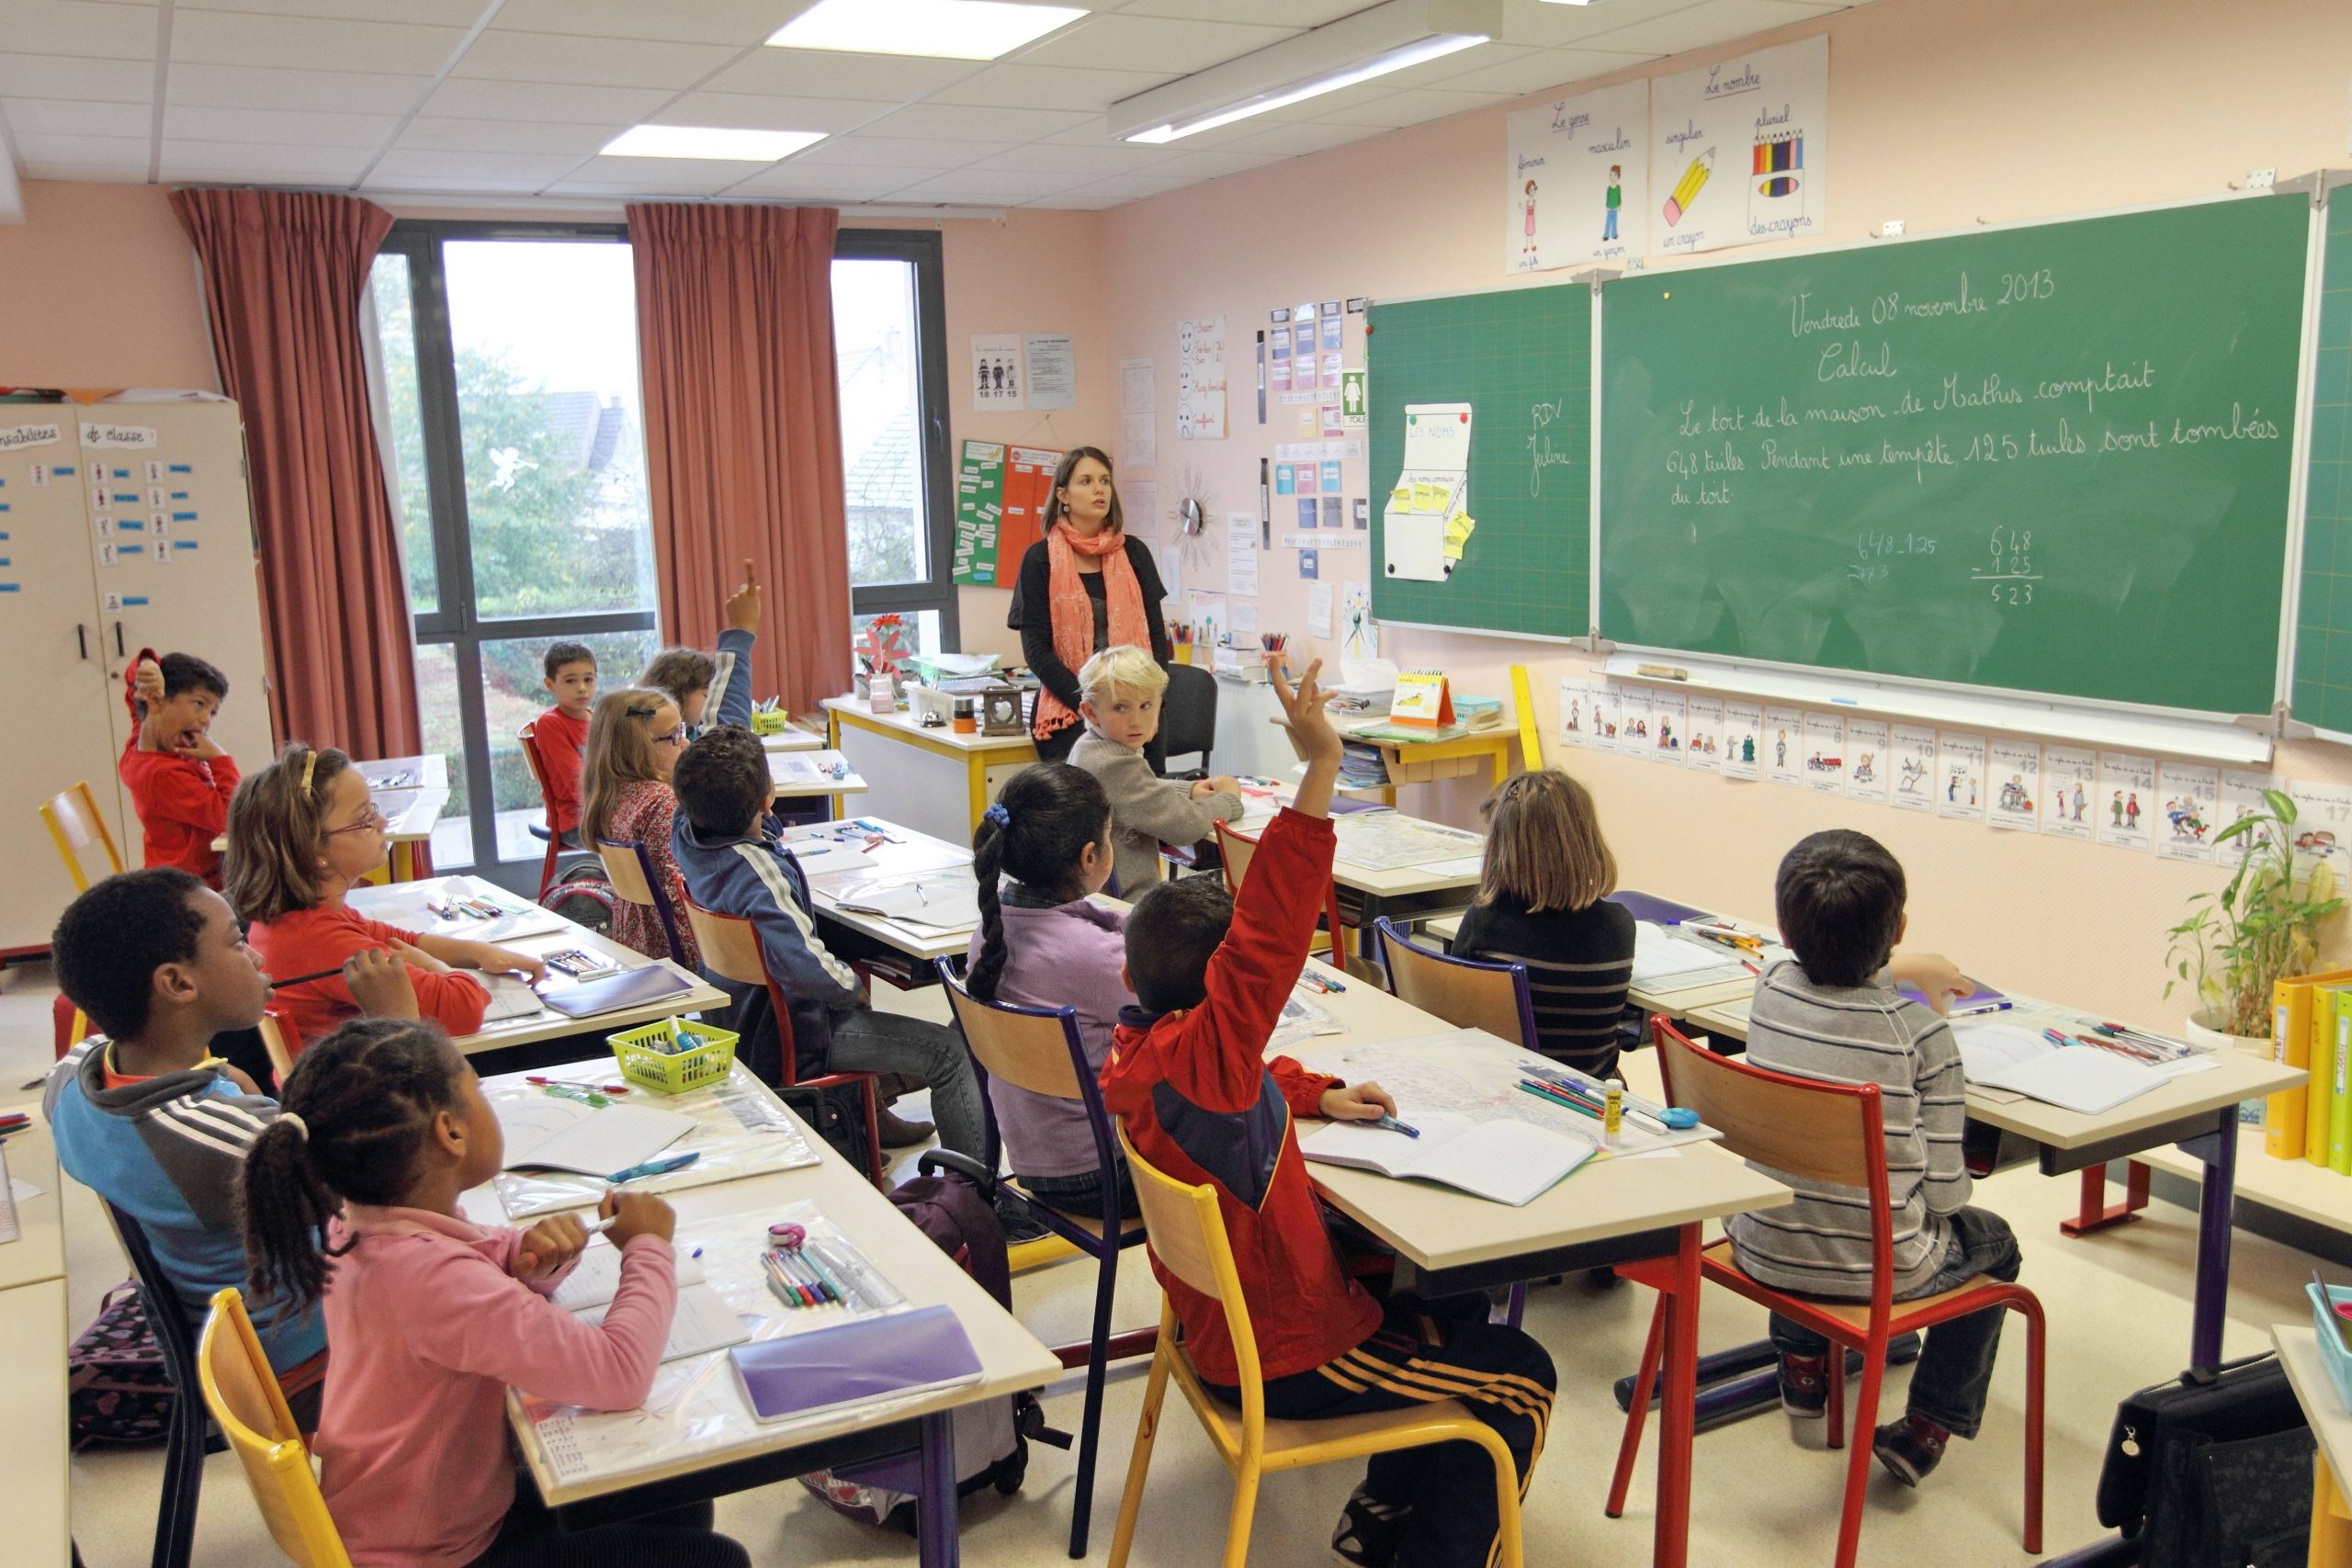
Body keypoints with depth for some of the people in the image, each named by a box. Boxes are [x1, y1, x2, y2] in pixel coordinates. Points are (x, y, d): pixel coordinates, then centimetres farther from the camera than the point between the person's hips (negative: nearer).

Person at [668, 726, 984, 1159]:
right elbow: (803, 966, -43)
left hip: (729, 1015, 10)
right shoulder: (759, 871, -35)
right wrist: (854, 986, -25)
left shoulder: (687, 837, -8)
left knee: (850, 968, 38)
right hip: (787, 1042, -10)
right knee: (948, 1050, -6)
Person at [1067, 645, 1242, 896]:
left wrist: (1190, 790, 11)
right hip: (1124, 899, -10)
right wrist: (1229, 800, -3)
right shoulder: (1116, 766, -24)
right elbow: (1185, 825, -23)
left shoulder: (1087, 748, 6)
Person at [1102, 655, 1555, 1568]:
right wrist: (1322, 766, -50)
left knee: (1455, 1308, 26)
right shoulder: (1194, 1057, -31)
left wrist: (1316, 1096, 6)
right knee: (1521, 1380, 5)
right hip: (1286, 1362, -9)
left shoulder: (1136, 1055, -3)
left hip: (1230, 1317, 9)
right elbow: (1268, 938, -46)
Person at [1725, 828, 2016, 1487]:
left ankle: (1802, 1365, 42)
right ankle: (1926, 1427, 28)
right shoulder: (1922, 1032, -20)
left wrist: (1911, 966, 35)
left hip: (1761, 1250, 4)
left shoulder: (1773, 989, -8)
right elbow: (1944, 1190, -14)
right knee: (1992, 1240, 28)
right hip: (1875, 1267, -3)